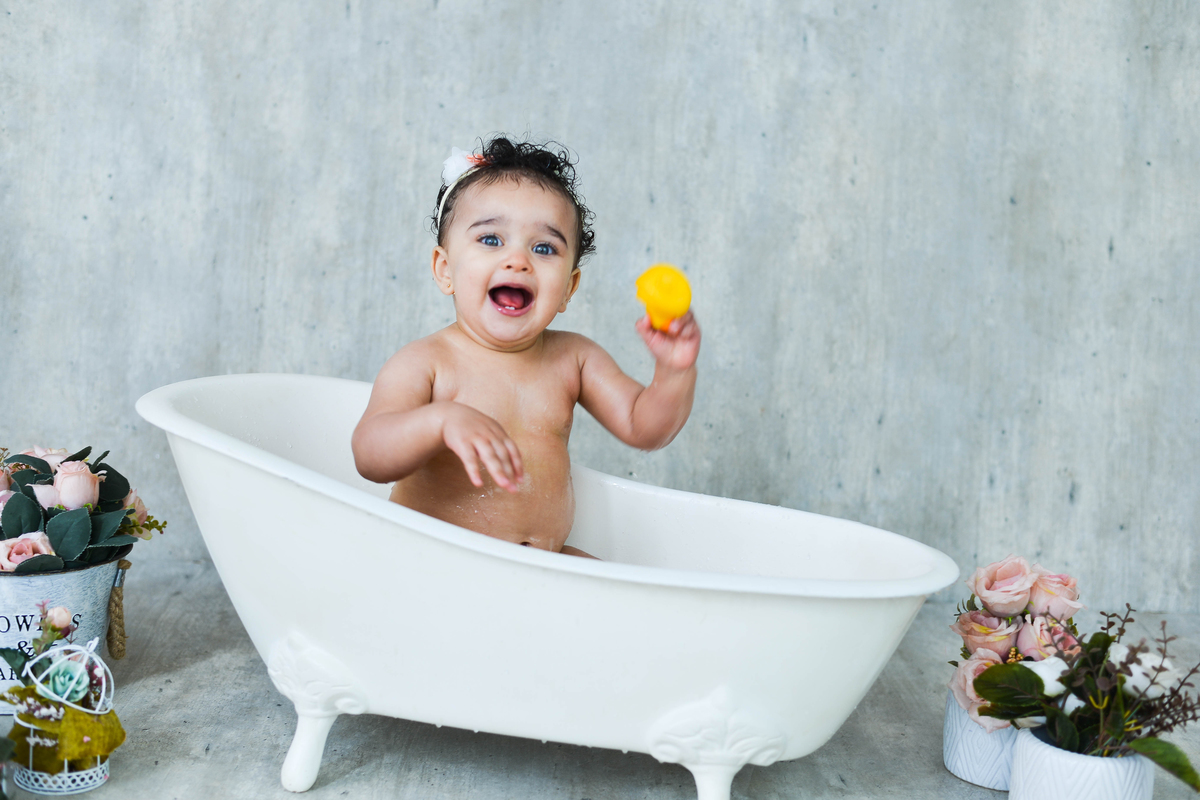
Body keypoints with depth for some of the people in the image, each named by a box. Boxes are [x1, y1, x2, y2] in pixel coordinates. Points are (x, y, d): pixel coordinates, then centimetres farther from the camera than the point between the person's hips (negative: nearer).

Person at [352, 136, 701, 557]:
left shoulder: (573, 358, 5)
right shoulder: (424, 363, -9)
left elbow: (643, 426, 3)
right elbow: (369, 455, -20)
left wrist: (675, 371, -17)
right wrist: (443, 420, -39)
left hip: (544, 565, 5)